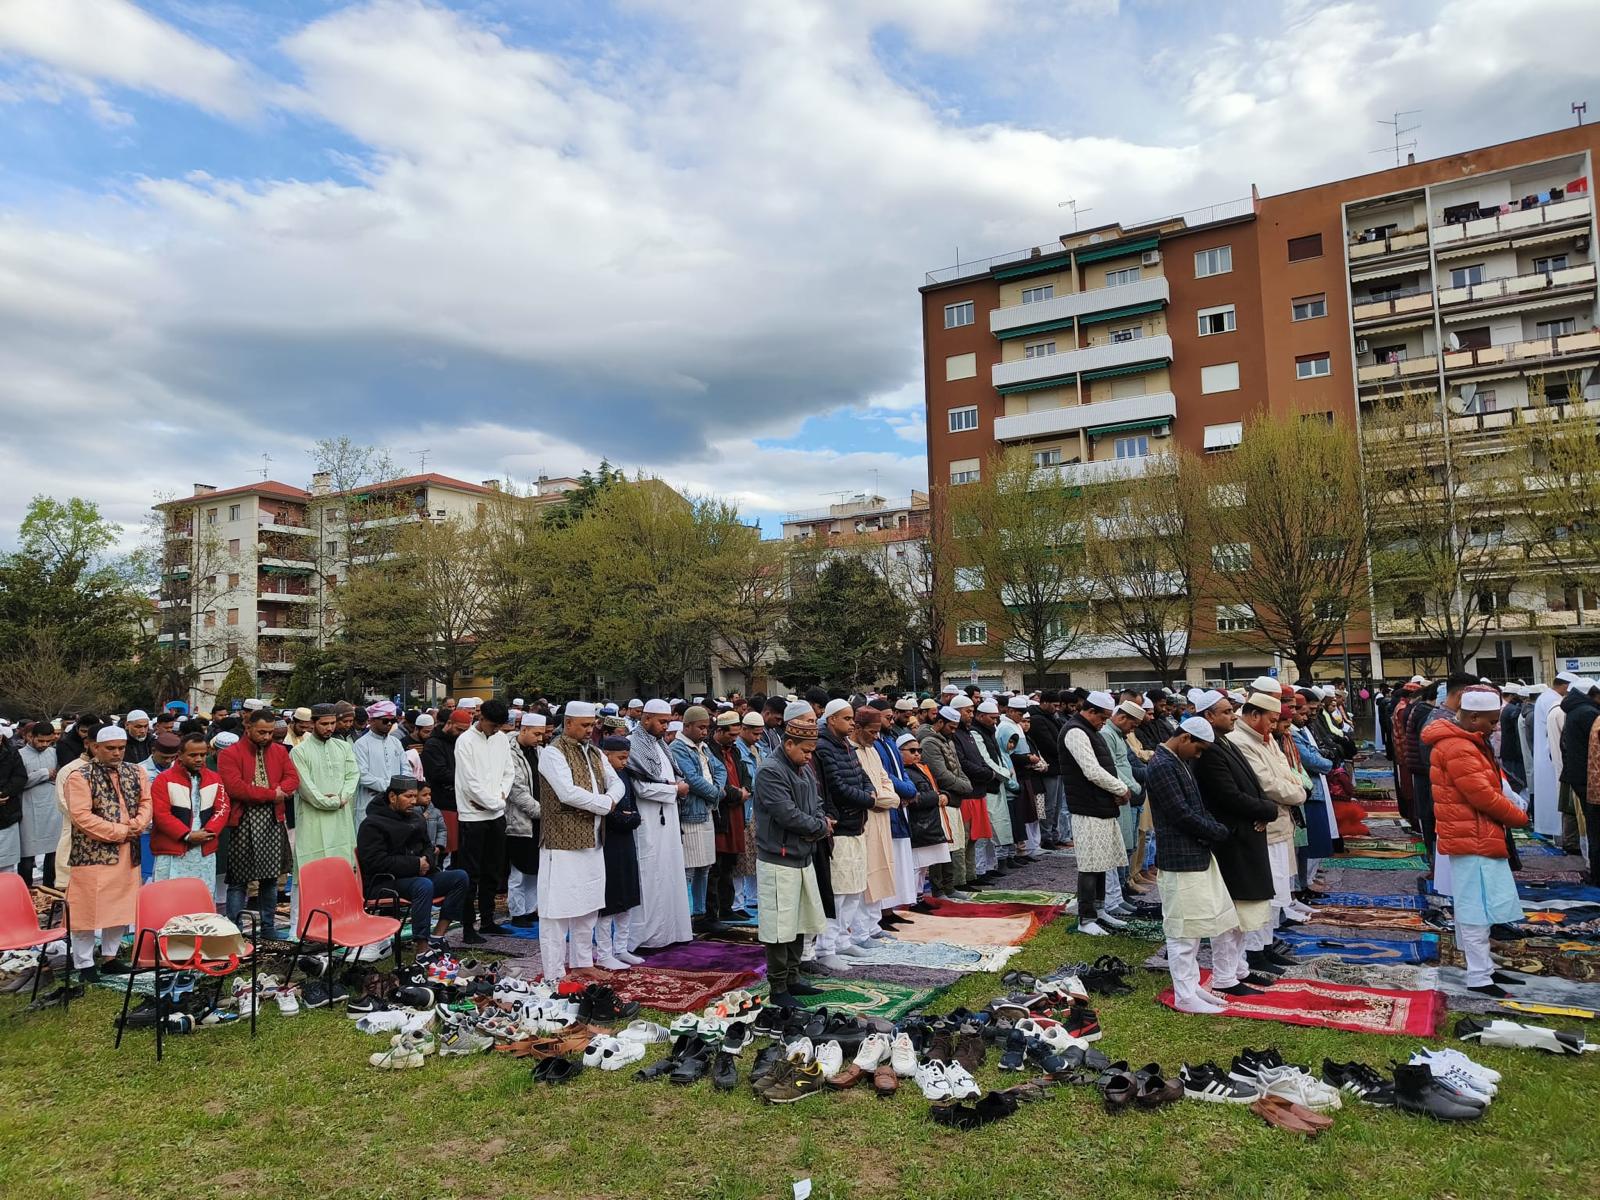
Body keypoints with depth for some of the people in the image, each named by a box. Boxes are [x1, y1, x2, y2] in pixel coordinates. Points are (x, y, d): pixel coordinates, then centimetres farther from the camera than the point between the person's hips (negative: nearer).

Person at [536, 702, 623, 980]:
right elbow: (567, 792, -21)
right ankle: (554, 974, 4)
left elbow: (617, 784, 11)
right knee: (558, 908, -3)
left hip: (592, 841, 8)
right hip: (562, 843, -8)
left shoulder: (594, 753, 14)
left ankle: (583, 962, 28)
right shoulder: (553, 753, -10)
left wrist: (608, 800, -11)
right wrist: (604, 804, -11)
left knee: (587, 906, 16)